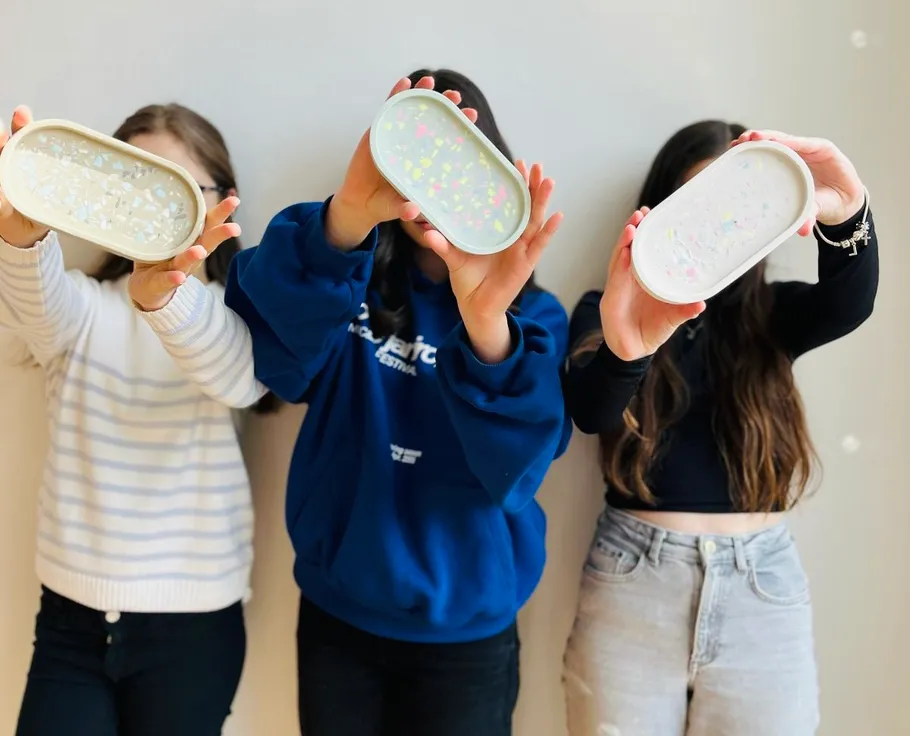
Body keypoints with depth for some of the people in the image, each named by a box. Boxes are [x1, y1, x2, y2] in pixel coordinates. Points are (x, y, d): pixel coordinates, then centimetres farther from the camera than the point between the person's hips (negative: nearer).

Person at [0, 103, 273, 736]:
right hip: (71, 615, 2)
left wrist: (167, 295, -48)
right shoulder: (83, 305, 2)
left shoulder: (239, 314, -4)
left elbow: (235, 377, -27)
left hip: (193, 622, -1)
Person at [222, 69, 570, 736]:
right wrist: (346, 217, -42)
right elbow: (274, 333, -24)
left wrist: (487, 326, -40)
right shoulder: (346, 289, -2)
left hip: (465, 634, -1)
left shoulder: (531, 314, -5)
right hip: (335, 617, 1)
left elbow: (517, 463, -22)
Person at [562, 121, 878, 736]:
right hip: (632, 587, -1)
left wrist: (847, 213, -36)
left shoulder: (769, 316, 6)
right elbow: (588, 409, -19)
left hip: (764, 592, 2)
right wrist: (622, 346, -42)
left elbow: (849, 303, -14)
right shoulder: (608, 312, 0)